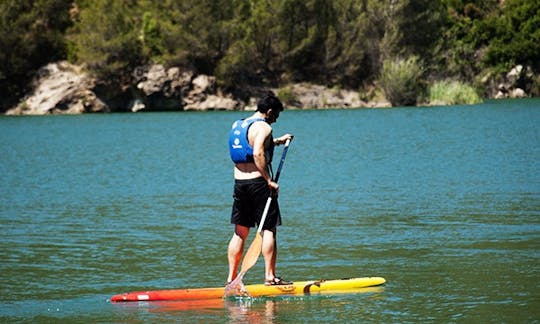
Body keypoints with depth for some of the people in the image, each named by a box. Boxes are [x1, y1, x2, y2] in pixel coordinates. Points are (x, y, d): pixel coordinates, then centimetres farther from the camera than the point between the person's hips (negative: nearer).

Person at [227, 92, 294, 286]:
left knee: (240, 232, 11)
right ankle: (270, 277, -5)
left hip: (239, 182, 8)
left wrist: (277, 141, 41)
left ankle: (231, 278, 10)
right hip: (257, 182, -8)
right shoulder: (263, 127, -11)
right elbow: (258, 154, -25)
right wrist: (269, 181, -22)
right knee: (269, 230, -2)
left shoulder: (237, 125, 16)